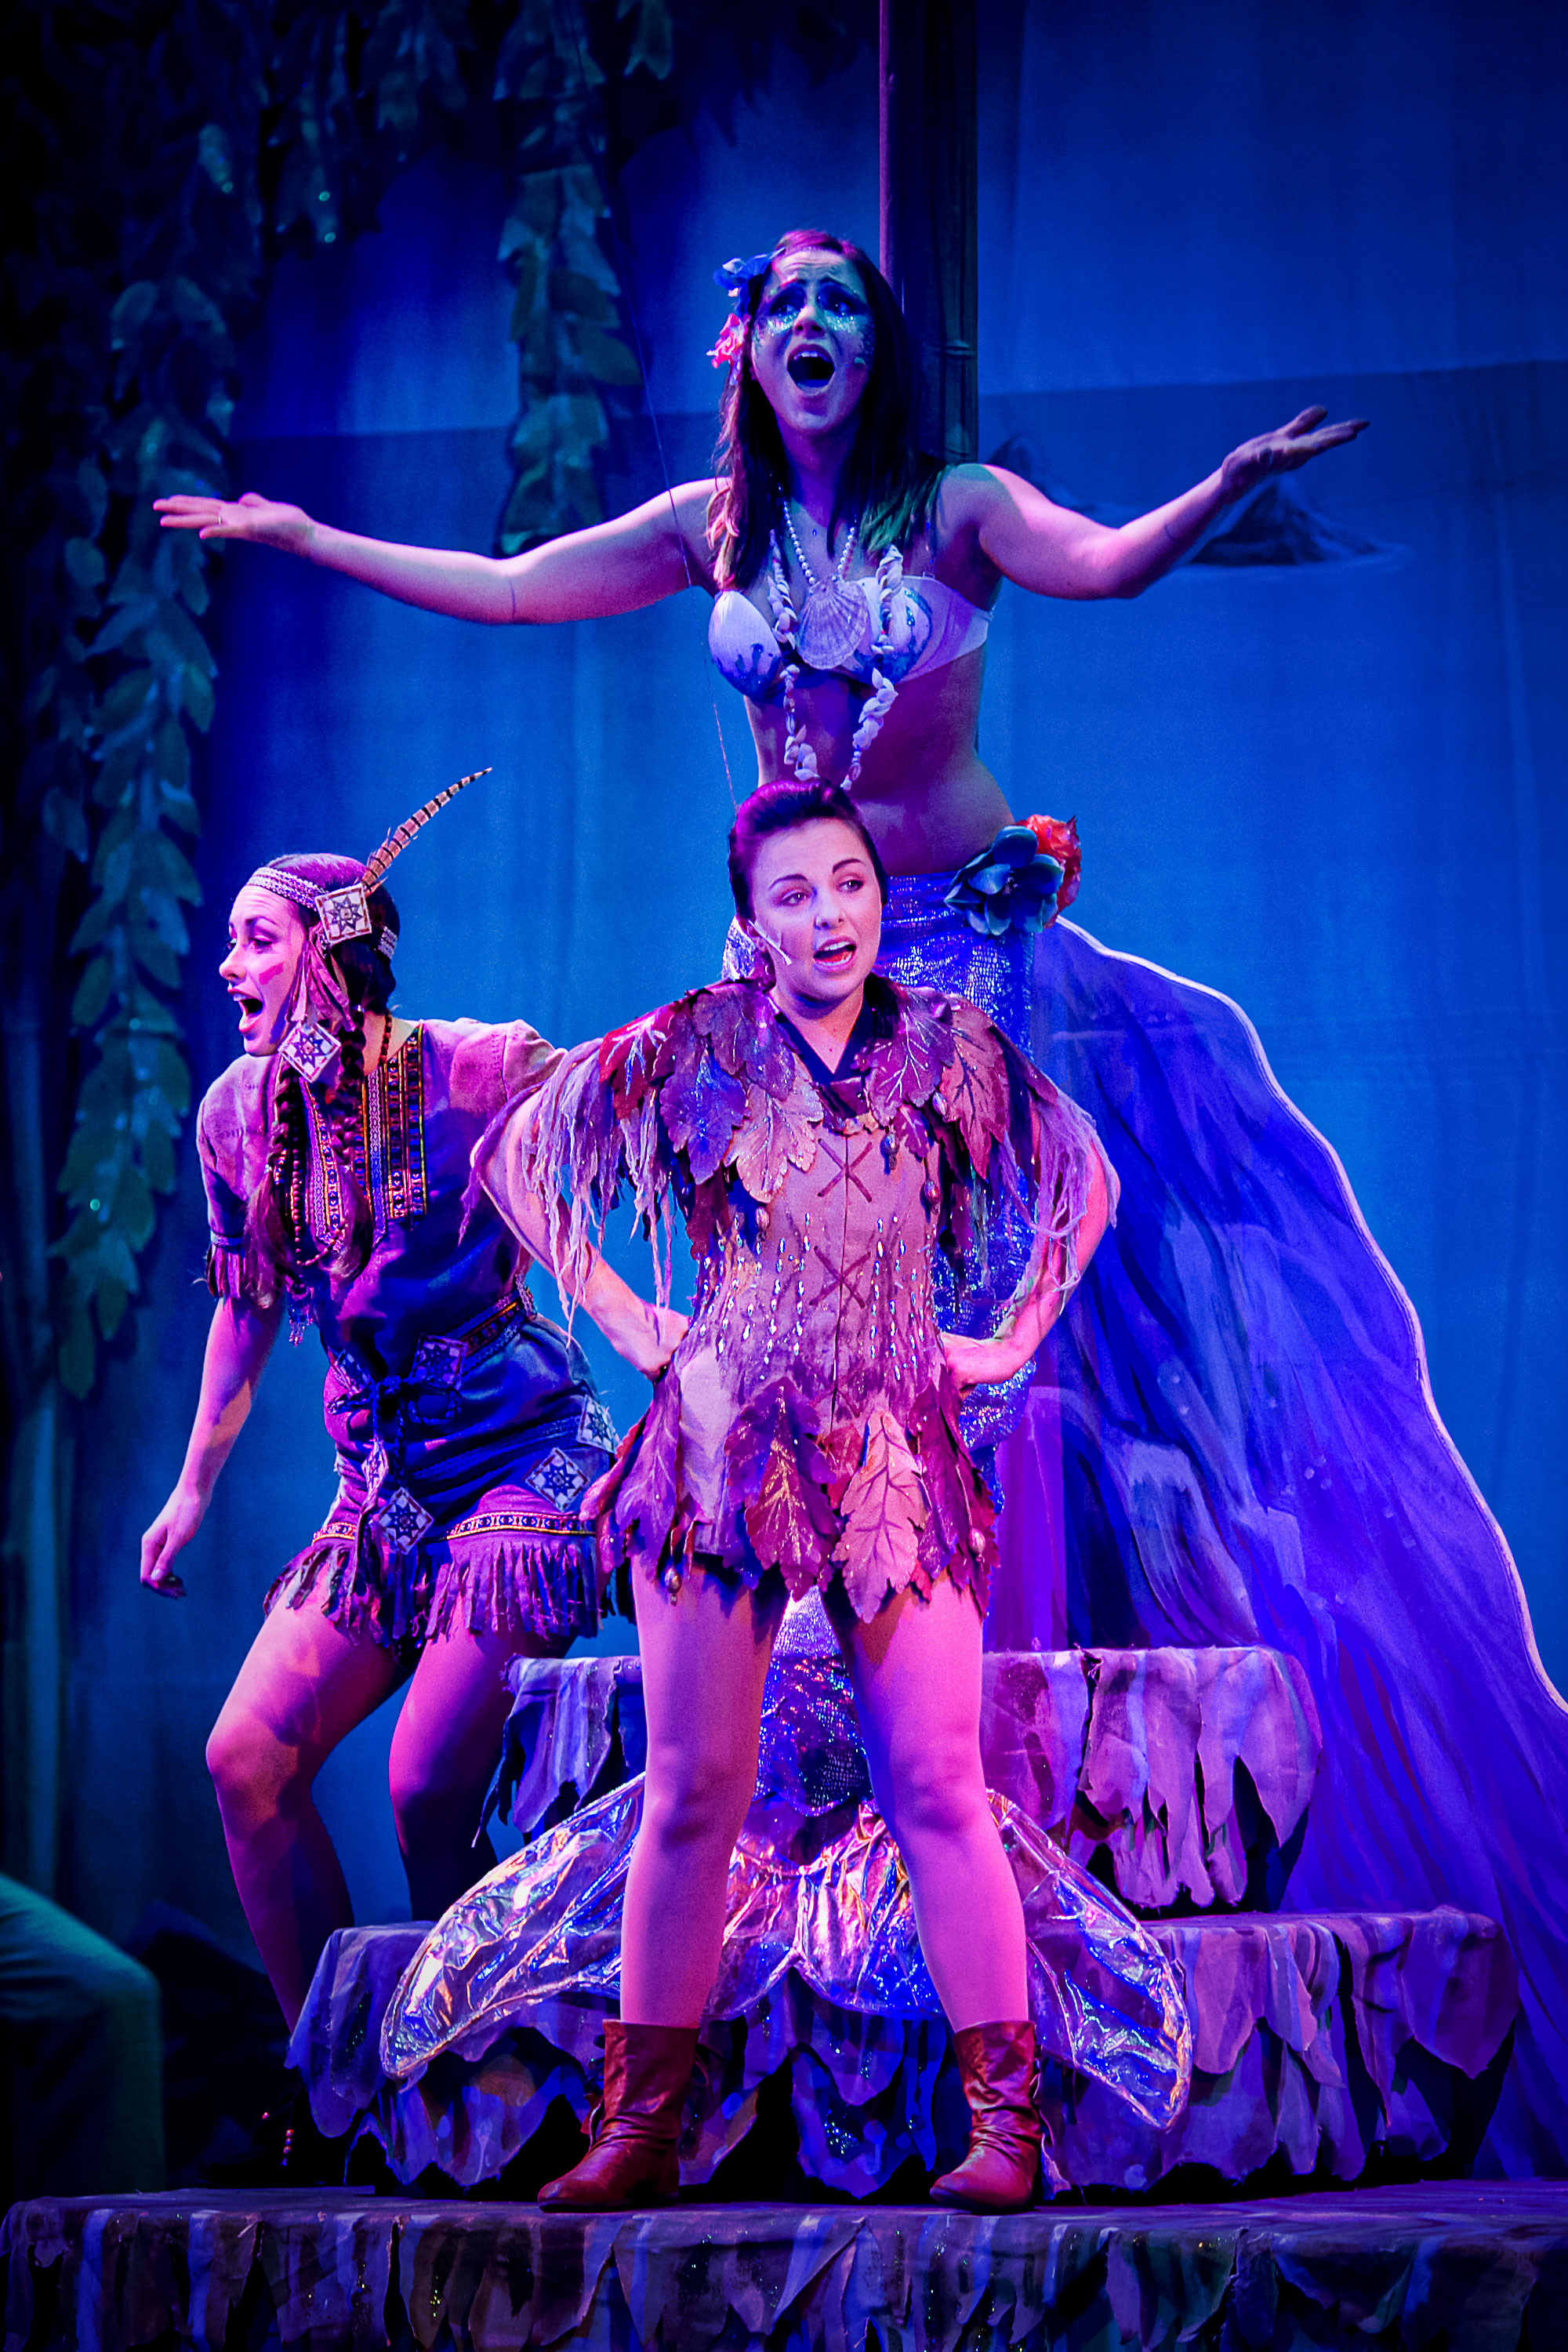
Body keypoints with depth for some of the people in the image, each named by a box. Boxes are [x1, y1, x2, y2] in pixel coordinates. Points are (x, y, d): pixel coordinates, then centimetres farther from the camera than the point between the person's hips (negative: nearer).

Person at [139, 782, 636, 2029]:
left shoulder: (483, 1070, -14)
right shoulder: (239, 1112, 3)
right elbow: (246, 1307, 18)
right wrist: (195, 1488, 24)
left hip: (526, 1458, -6)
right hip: (387, 1488, 6)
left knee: (428, 1797, -14)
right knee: (248, 1757, -7)